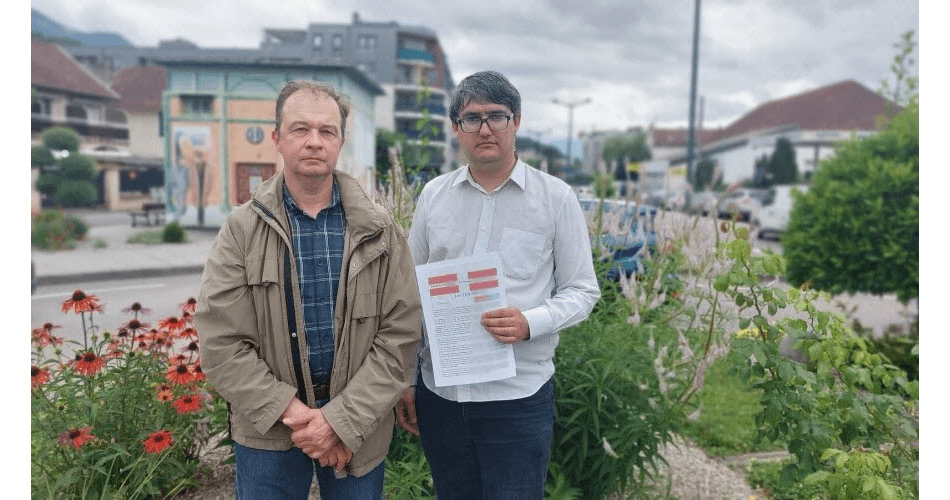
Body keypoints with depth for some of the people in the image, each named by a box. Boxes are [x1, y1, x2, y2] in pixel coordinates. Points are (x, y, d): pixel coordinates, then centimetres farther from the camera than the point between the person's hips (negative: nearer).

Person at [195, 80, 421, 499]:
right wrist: (293, 413, -15)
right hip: (267, 433, 0)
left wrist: (342, 419, -14)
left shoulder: (379, 231, -3)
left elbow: (400, 334, -7)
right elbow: (220, 343, -8)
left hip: (358, 429, 1)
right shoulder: (241, 230, -4)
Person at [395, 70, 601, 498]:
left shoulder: (556, 197, -4)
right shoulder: (433, 195, 5)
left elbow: (582, 291, 0)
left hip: (518, 397, -3)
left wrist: (530, 322, -20)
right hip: (438, 392, 3)